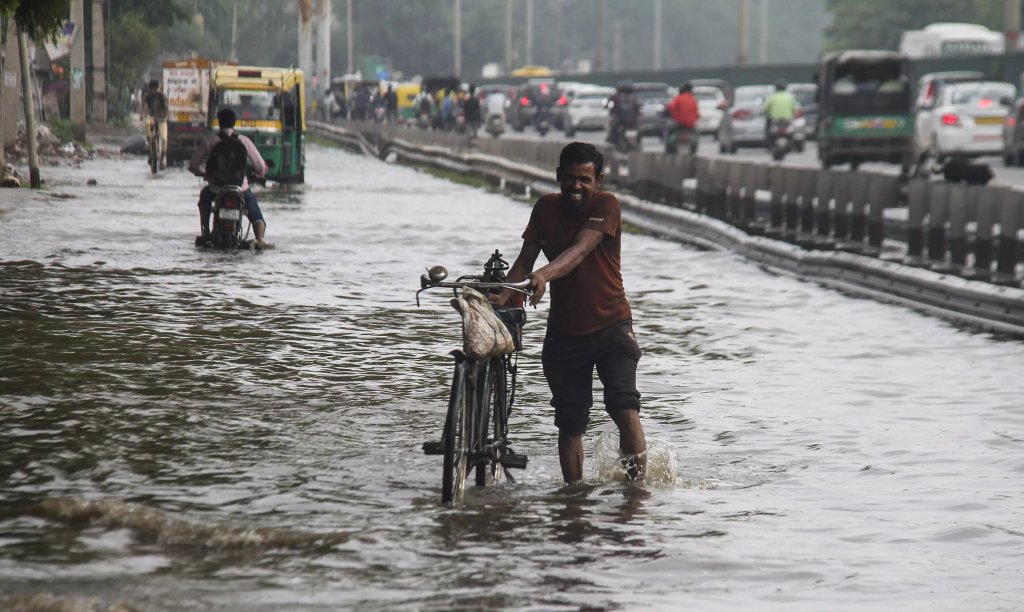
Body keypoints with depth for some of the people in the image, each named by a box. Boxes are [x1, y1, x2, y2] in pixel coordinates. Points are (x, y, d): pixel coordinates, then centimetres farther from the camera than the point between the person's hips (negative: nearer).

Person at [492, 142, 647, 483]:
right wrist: (501, 297, -18)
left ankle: (639, 479, -18)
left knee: (623, 403, -22)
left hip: (610, 326, -4)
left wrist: (544, 275, -45)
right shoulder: (546, 208, 1)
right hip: (564, 331, 4)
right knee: (570, 422, 5)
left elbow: (580, 250, -28)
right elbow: (526, 258, -1)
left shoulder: (606, 205, -13)